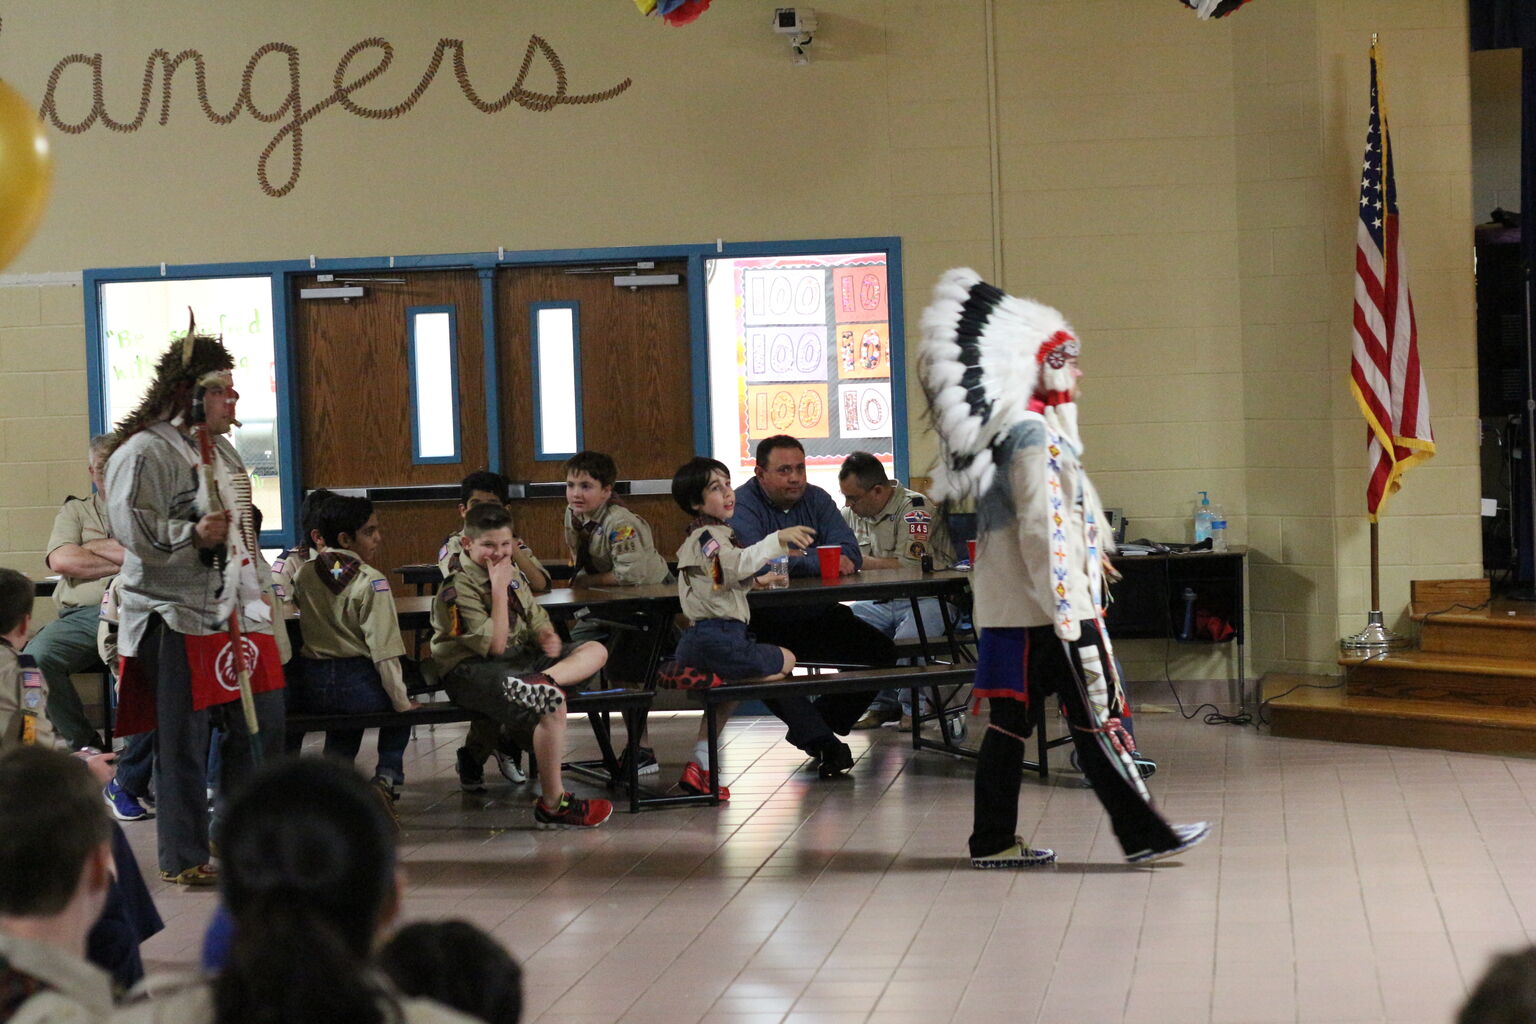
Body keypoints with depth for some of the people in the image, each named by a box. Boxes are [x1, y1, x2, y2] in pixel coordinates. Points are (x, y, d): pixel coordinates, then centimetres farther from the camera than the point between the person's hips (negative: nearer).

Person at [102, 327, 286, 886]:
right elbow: (131, 525, -21)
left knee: (263, 723, 11)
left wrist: (261, 588, 25)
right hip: (177, 618, -9)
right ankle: (183, 857, 5)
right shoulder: (144, 452, -11)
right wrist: (194, 535, -29)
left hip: (237, 611, 9)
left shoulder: (222, 449, 19)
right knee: (183, 742, -4)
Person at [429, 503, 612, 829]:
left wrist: (547, 636, -2)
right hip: (471, 671, -9)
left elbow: (536, 618, 22)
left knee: (595, 651, -1)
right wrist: (499, 588, -20)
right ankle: (552, 805, -25)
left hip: (520, 658, 9)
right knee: (553, 704, -32)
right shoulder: (458, 588, -14)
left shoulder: (513, 573, 13)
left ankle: (542, 681, -34)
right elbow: (495, 644, -19)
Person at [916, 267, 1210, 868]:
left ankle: (993, 841, 14)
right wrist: (1067, 615, -22)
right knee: (1098, 719, -4)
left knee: (1010, 720, 10)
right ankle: (1142, 834, 0)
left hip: (1008, 611, 10)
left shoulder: (1008, 431, 16)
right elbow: (1043, 531, -21)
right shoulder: (1034, 436, -15)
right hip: (1049, 609, -10)